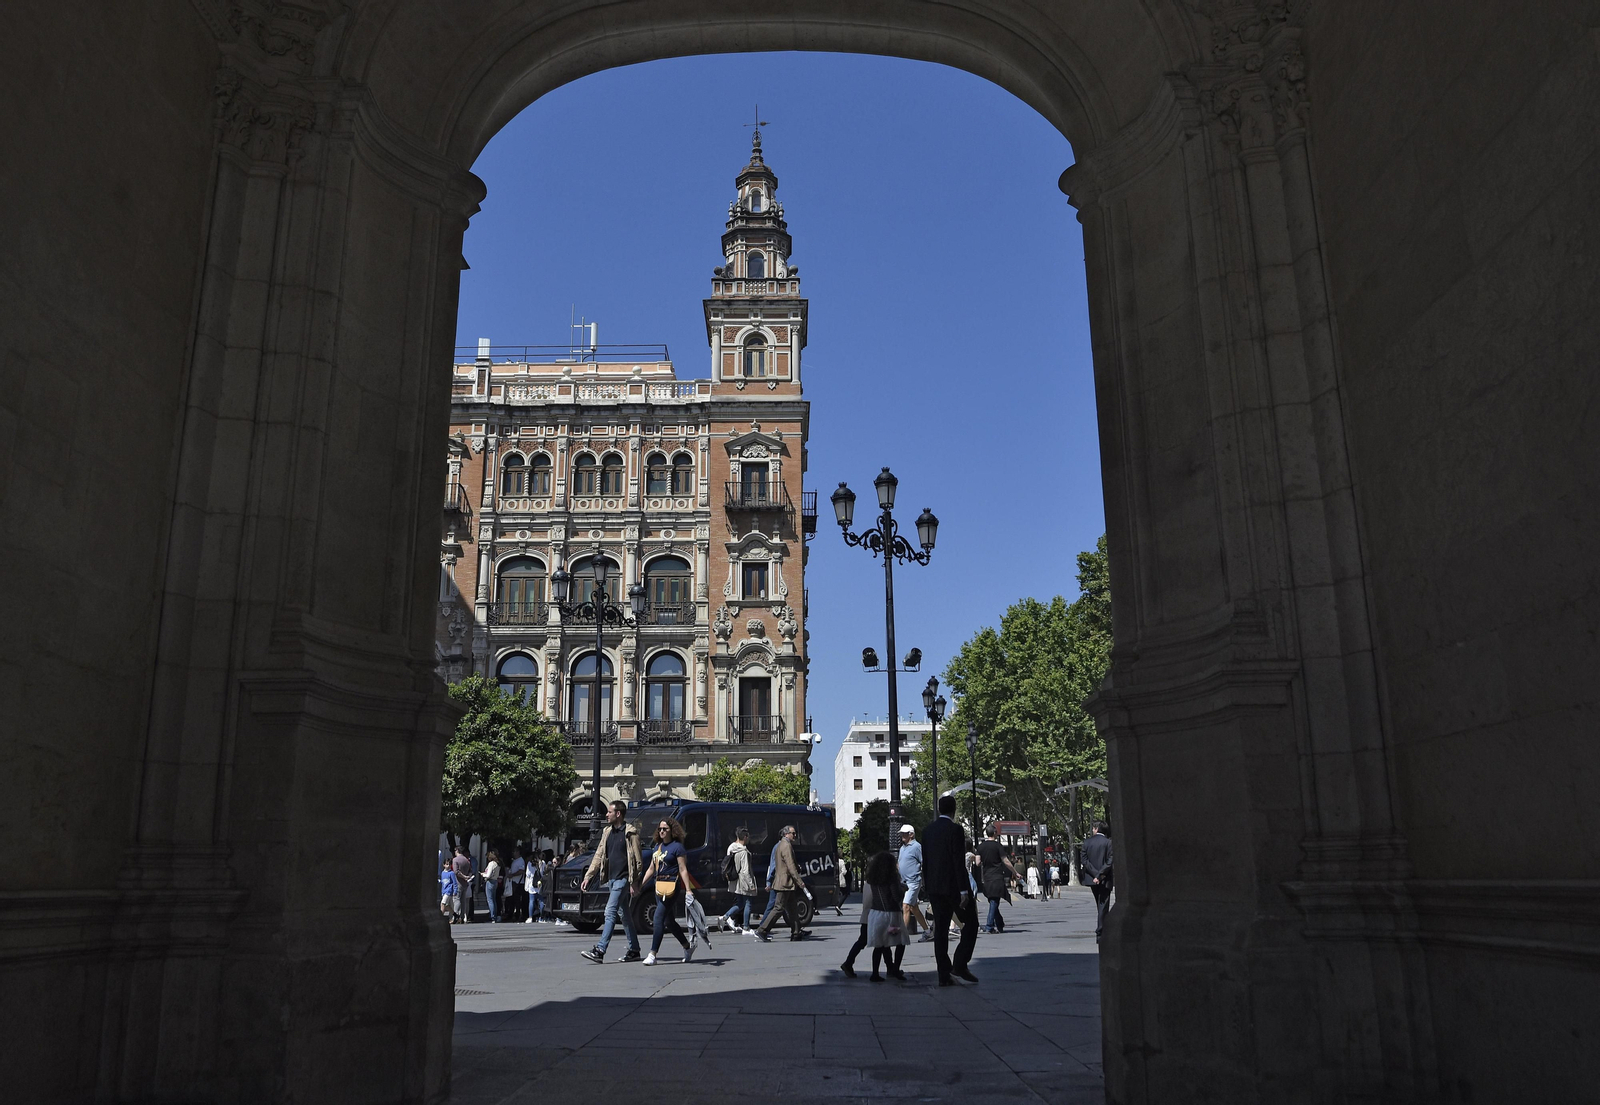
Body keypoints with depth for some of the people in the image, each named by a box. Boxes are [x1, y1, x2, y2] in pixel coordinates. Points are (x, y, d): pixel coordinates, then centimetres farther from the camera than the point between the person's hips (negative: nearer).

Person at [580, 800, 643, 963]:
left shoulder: (630, 833, -9)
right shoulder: (607, 832, 14)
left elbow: (637, 860, -10)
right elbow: (599, 856, 16)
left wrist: (634, 883, -13)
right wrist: (587, 877, 10)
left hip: (623, 878, -8)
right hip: (611, 879, 8)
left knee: (610, 913, -13)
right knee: (625, 915, 13)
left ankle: (599, 951, -16)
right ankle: (634, 950, 20)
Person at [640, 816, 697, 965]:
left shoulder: (677, 846, -7)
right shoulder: (657, 846, 15)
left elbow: (683, 870, -10)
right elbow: (651, 869, 21)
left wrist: (688, 890, -16)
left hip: (671, 885, -8)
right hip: (659, 886, 8)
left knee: (659, 917, -14)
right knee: (668, 920, 15)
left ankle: (652, 954, -14)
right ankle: (688, 945, 32)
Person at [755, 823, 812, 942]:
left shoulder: (780, 845, 18)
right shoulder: (786, 846, -15)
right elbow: (790, 866, -20)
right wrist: (800, 882, -20)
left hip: (782, 882, 11)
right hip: (785, 883, -11)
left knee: (792, 908, 13)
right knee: (778, 907, -8)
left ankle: (796, 933, 16)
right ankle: (762, 931, -6)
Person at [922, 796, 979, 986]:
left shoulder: (927, 831, 9)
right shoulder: (955, 829, -12)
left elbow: (925, 862, 12)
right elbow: (959, 862, -17)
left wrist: (928, 889, 18)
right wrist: (964, 890, -16)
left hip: (934, 887, 7)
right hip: (953, 887, -6)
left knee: (940, 930, 7)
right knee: (970, 923, 7)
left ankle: (944, 975, 6)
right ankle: (960, 965, -2)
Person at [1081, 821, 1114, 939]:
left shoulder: (1087, 842, 3)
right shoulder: (1108, 842, -6)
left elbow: (1085, 861, -3)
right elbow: (1109, 861, -13)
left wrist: (1095, 875, -7)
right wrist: (1099, 875, -12)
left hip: (1092, 879, 4)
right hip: (1105, 880, -4)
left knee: (1100, 905, 17)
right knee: (1103, 906, -1)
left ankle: (1101, 930, 19)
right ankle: (1100, 933, -5)